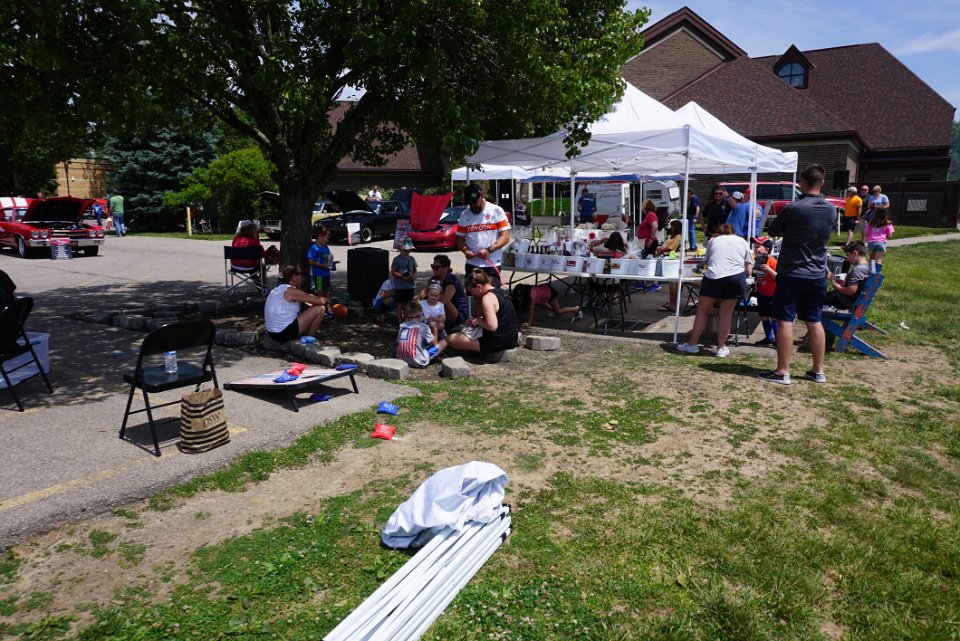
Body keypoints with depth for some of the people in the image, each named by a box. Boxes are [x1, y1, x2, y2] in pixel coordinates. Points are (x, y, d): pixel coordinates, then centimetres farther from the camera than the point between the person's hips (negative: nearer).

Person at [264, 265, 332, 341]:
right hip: (284, 333, -10)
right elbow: (318, 301, -13)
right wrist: (327, 300, 7)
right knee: (320, 309, -7)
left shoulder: (278, 289, 13)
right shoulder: (291, 291, -14)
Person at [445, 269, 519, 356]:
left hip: (498, 343, -8)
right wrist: (477, 318, 9)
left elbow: (492, 326, -27)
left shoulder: (487, 298, -19)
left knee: (451, 339, -9)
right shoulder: (498, 291, 10)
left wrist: (478, 321, -9)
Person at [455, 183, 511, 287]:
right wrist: (465, 250, -8)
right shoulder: (464, 215, 11)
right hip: (471, 265, 4)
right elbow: (460, 239, 14)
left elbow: (505, 237, -5)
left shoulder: (496, 211, 0)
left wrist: (489, 249, -19)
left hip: (492, 266, -3)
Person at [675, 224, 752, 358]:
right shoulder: (743, 242, 23)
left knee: (702, 311, 10)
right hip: (736, 277, 1)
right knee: (726, 314, 8)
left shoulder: (713, 240, 23)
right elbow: (748, 271, 19)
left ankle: (692, 344, 16)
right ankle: (721, 348, 15)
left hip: (713, 276, -1)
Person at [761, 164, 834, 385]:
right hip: (818, 274, 6)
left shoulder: (794, 208, -15)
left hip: (792, 273, -6)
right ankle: (818, 371, 19)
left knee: (785, 321, -1)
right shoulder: (831, 209, 4)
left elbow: (773, 230, -2)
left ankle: (782, 371, -1)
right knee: (814, 322, 12)